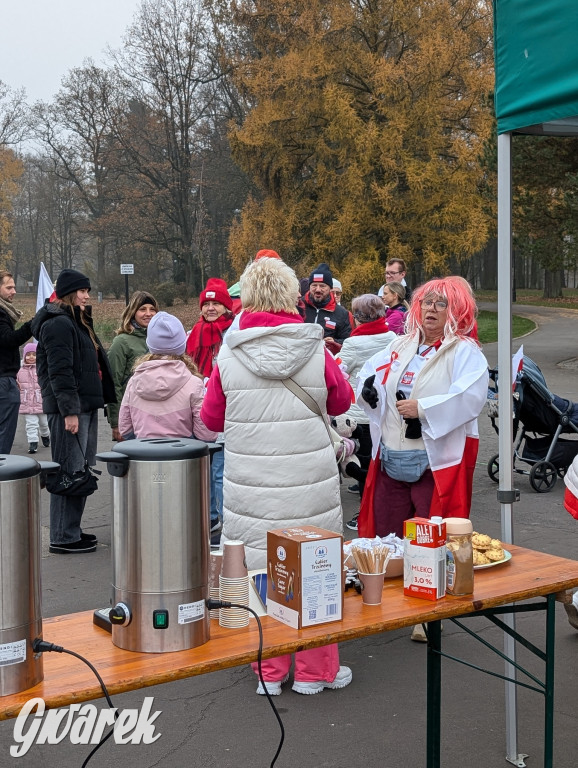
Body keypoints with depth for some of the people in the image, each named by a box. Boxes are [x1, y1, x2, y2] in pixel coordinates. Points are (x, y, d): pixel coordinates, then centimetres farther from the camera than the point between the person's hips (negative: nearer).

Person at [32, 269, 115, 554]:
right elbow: (59, 370, -19)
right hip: (69, 408, -10)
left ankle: (71, 529, 22)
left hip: (86, 406, 10)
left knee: (82, 471, 13)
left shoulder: (78, 322, 20)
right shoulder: (58, 324, -11)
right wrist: (69, 410, -23)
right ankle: (63, 538, -3)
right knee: (70, 472, -8)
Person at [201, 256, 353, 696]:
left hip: (251, 484, 0)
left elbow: (212, 418, 6)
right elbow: (341, 402, 11)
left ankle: (269, 671, 21)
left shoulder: (230, 355, -6)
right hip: (310, 481, 0)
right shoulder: (316, 350, -6)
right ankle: (315, 670, 23)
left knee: (260, 568, 10)